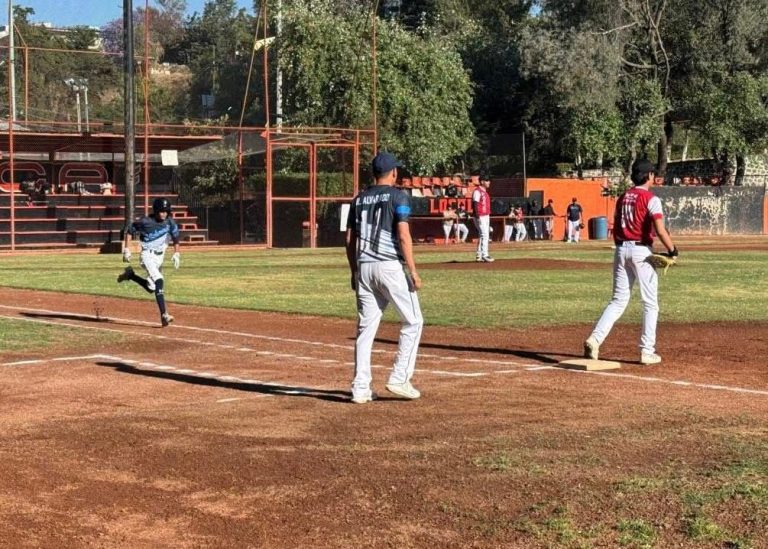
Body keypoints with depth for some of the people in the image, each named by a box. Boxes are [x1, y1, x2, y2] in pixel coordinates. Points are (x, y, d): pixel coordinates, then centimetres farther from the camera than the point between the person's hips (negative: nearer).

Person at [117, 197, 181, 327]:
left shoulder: (170, 222, -4)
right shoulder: (145, 222, -15)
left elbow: (175, 238, 10)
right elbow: (129, 231, -2)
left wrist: (176, 254, -1)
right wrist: (126, 250, -5)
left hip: (160, 257, 6)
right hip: (148, 255, -6)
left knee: (151, 288, 10)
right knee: (159, 281, -26)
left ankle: (130, 275, 35)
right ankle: (163, 315, -30)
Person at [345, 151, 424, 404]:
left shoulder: (359, 199, 14)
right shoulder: (398, 196, -3)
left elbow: (350, 239, 13)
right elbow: (403, 236, -12)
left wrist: (354, 273, 20)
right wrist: (413, 272, -10)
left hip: (363, 268, 6)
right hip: (390, 267, -6)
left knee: (365, 327, 7)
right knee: (412, 321, 8)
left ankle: (360, 389, 5)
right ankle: (399, 379, 1)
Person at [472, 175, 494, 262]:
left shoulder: (485, 192, 18)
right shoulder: (477, 191, -12)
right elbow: (476, 204, -18)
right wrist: (478, 217, -24)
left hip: (486, 216, 10)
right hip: (480, 217, -10)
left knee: (482, 236, 12)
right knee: (484, 235, -15)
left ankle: (479, 255, 17)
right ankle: (484, 255, -17)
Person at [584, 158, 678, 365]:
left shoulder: (622, 198, 12)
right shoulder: (651, 199, -8)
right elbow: (660, 230, -18)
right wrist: (672, 250, -7)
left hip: (621, 250, 6)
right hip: (641, 251, -6)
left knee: (618, 301, 10)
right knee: (650, 303, 4)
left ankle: (595, 339, -8)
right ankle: (647, 352, 4)